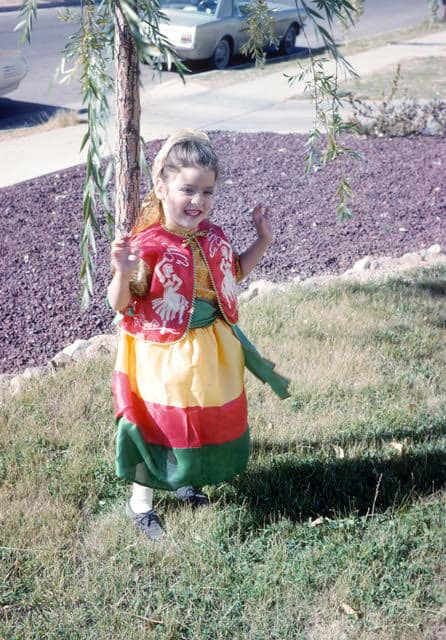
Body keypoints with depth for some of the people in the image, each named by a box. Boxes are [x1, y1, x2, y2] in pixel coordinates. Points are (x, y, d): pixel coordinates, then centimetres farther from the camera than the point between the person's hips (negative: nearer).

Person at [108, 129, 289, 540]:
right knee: (158, 423, 7)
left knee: (212, 418, 20)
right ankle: (141, 502, 29)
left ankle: (185, 482, 46)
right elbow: (121, 305, -20)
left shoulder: (213, 236, -2)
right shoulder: (147, 245, -21)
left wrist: (262, 241, 9)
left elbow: (232, 274, 18)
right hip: (163, 355, -6)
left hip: (212, 349, 7)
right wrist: (124, 274, -39)